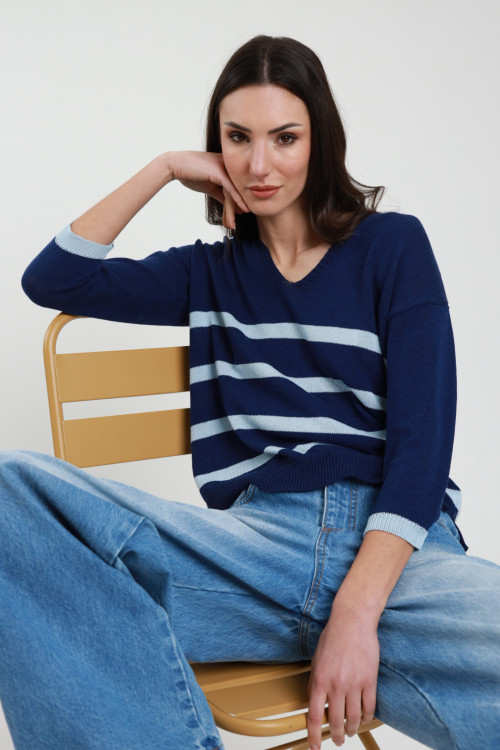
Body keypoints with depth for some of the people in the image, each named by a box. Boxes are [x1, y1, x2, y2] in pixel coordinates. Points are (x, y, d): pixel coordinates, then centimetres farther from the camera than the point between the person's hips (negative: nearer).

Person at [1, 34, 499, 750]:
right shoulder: (211, 272, 22)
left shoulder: (393, 245, 12)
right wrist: (163, 169, 15)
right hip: (255, 542, 3)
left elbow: (422, 433, 2)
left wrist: (357, 610, -12)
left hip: (395, 548, -2)